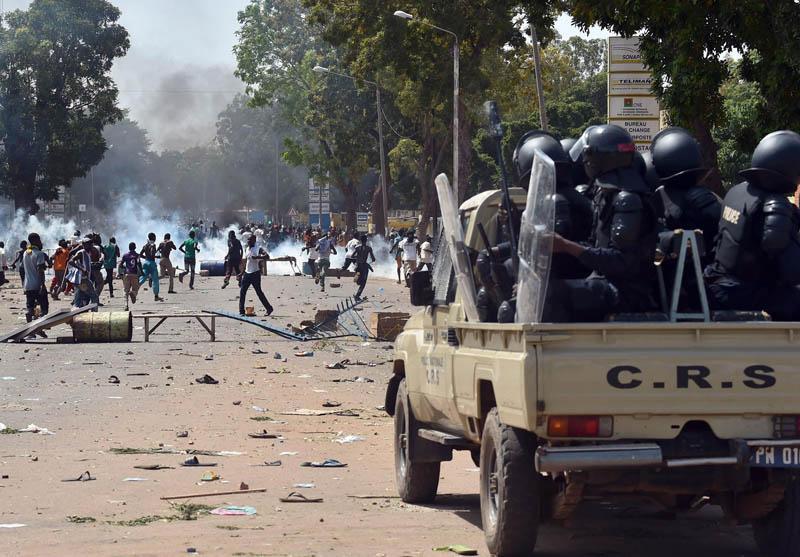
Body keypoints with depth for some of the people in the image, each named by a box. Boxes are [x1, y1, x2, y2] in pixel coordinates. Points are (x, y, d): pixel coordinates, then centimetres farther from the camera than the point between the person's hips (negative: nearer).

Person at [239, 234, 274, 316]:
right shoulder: (247, 249, 12)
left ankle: (269, 309, 8)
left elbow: (267, 256, -26)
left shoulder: (258, 249, -12)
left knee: (259, 292, -3)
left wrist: (257, 257, -37)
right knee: (242, 291, 0)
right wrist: (243, 272, 23)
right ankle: (241, 311, 3)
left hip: (255, 273, -7)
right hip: (247, 273, 7)